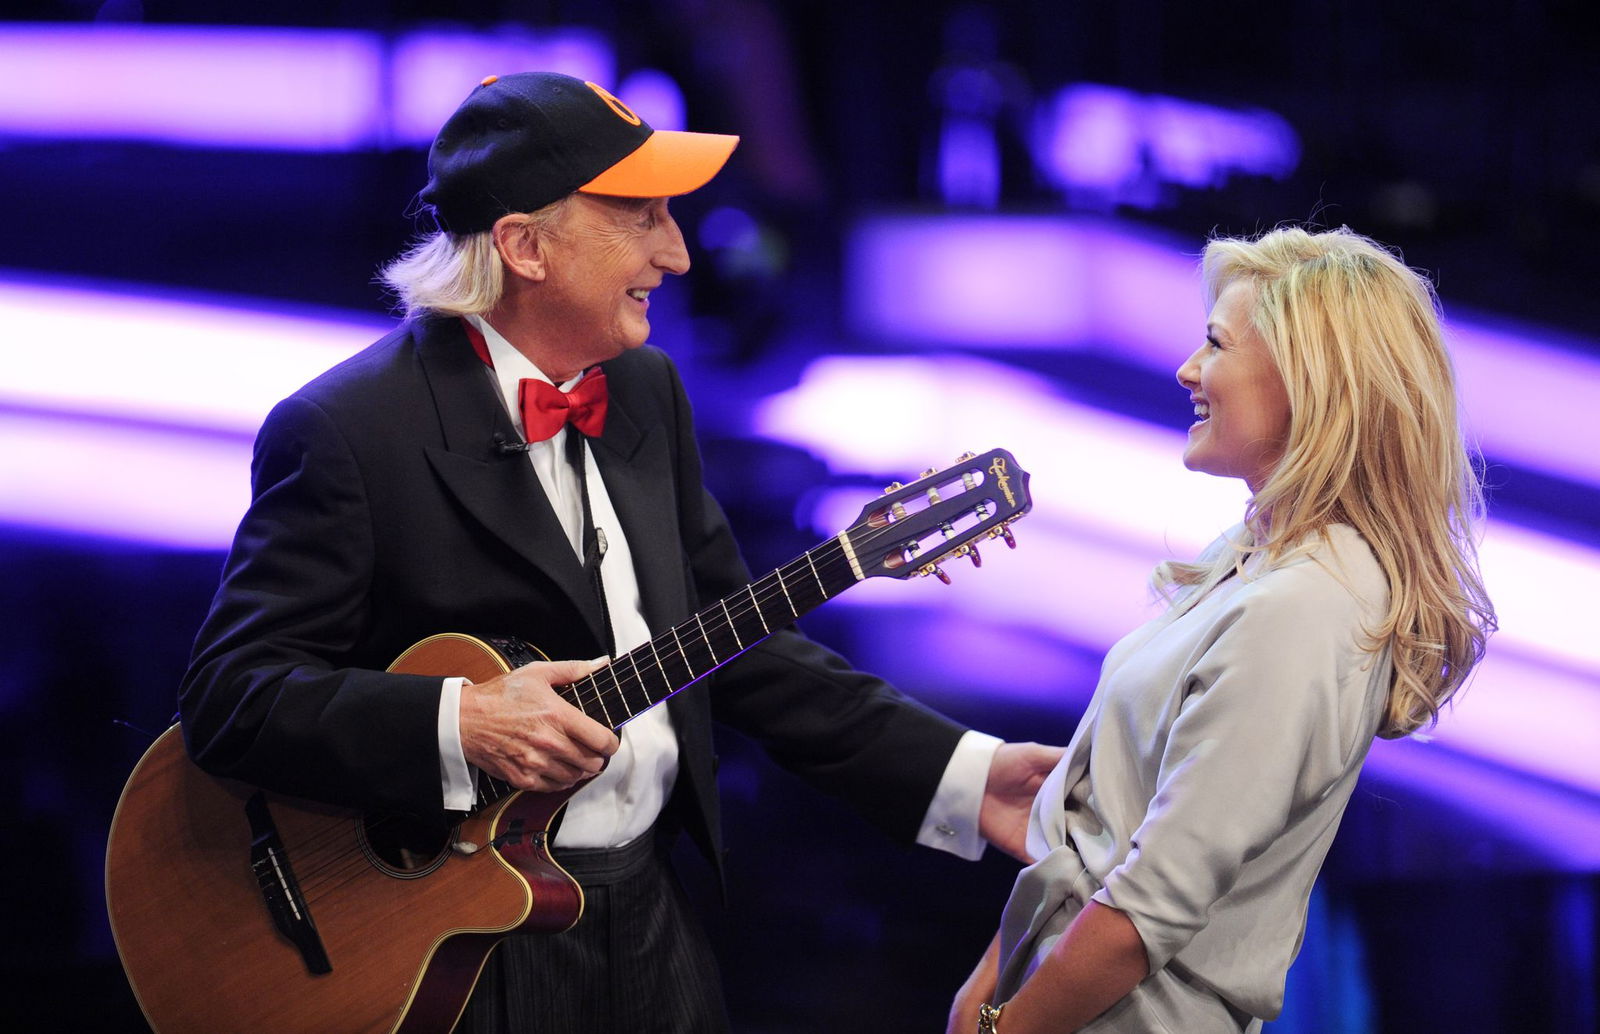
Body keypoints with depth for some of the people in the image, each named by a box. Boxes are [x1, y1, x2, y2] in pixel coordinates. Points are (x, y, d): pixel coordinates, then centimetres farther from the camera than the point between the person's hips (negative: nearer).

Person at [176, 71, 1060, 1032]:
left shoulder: (647, 390, 7)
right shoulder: (345, 430, -16)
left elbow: (733, 641, 12)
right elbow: (230, 694, -19)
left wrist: (962, 777, 5)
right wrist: (459, 725, -30)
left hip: (651, 914, 7)